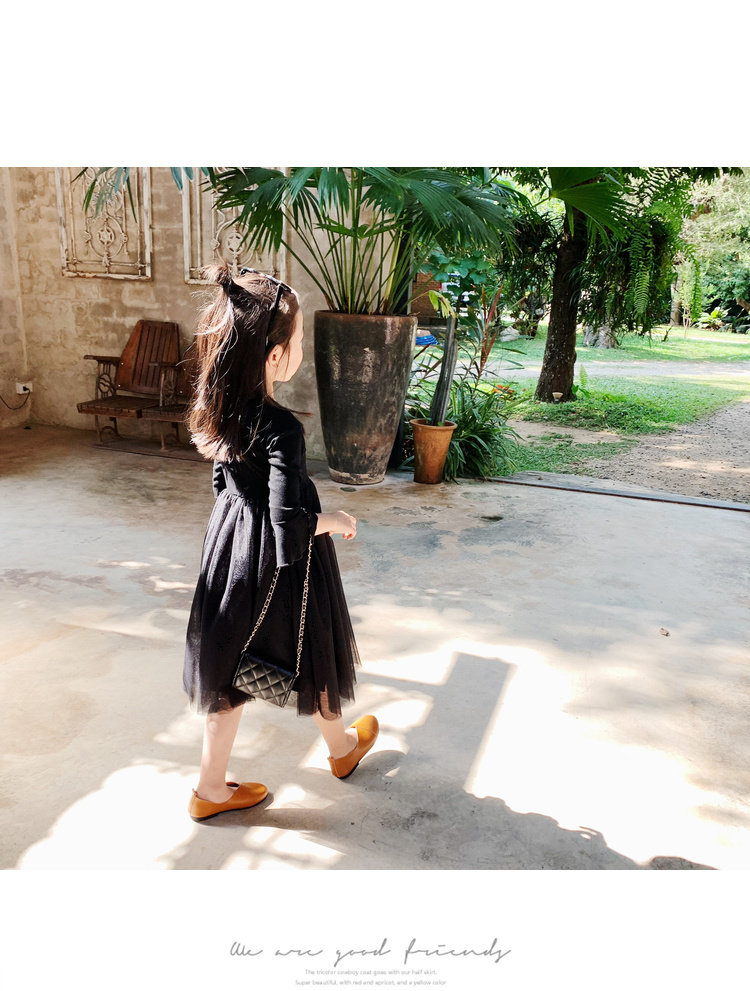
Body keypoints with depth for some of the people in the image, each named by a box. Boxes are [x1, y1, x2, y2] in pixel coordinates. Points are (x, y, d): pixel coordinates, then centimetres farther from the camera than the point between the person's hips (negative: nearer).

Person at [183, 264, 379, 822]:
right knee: (309, 657, 18)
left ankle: (212, 788, 31)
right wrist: (334, 520, -12)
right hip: (280, 565, -7)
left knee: (234, 667, 17)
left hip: (233, 546, 7)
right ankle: (344, 746, 46)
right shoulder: (281, 428, -28)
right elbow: (290, 527, -30)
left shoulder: (219, 410, -4)